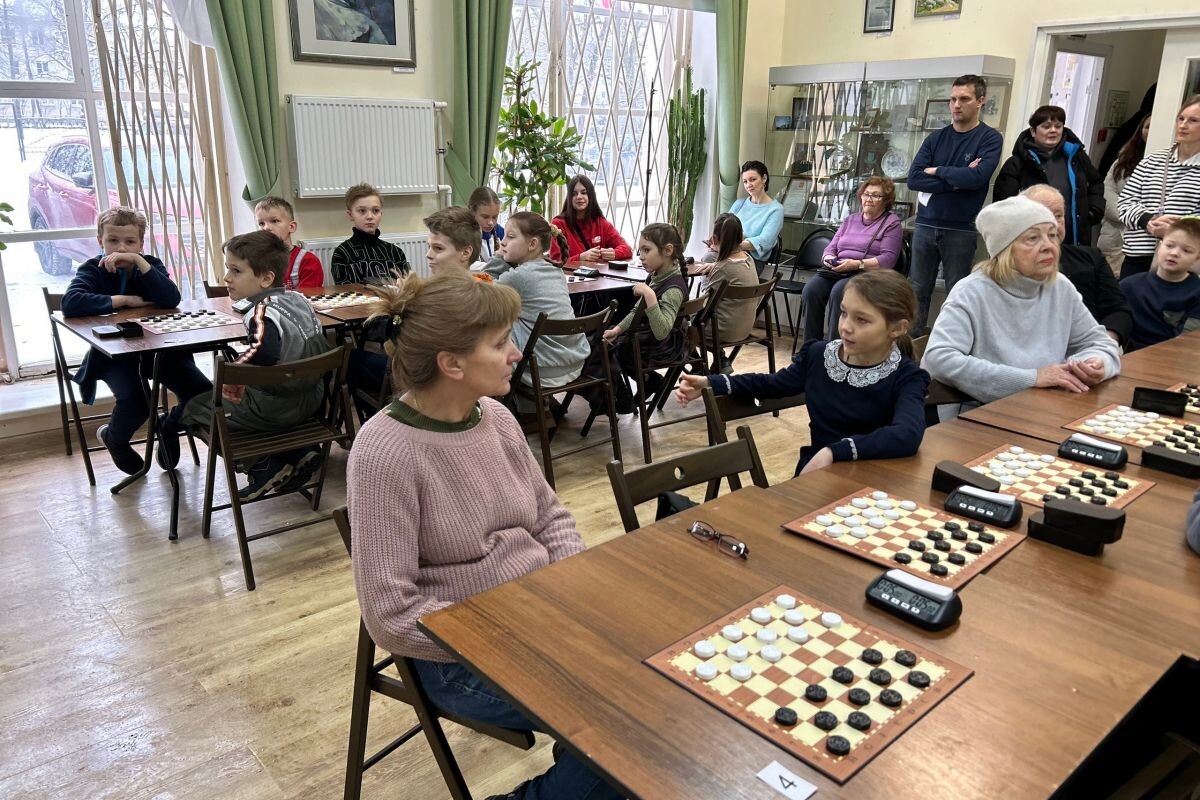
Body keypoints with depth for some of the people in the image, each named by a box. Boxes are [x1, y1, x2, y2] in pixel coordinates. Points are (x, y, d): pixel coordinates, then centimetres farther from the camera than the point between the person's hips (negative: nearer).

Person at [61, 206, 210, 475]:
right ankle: (113, 438, 9)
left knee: (202, 392, -15)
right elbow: (70, 303, -25)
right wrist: (125, 300, -22)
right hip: (112, 353, -3)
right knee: (134, 402, -28)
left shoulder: (150, 264, 2)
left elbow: (172, 299, -18)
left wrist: (139, 262, -24)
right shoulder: (93, 269, -5)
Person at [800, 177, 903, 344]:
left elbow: (888, 259, -6)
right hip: (836, 272, 5)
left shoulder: (892, 223, 6)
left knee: (838, 291, -36)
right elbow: (831, 247, 21)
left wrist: (857, 264, -18)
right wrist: (828, 258, -4)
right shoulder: (850, 219, 26)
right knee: (811, 289, -26)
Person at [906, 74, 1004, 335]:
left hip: (961, 230, -3)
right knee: (918, 292, 6)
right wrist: (956, 181, -11)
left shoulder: (989, 138, 0)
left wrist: (937, 171, -6)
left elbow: (977, 177, -17)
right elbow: (913, 179, -3)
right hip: (925, 225, 3)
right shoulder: (936, 138, 9)